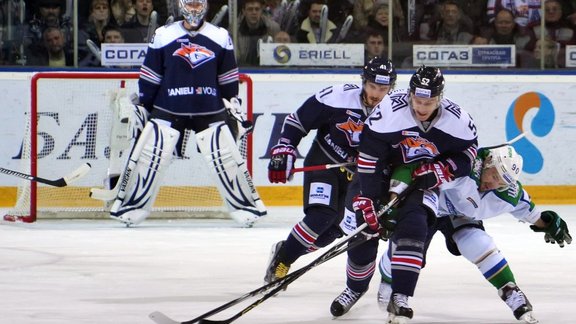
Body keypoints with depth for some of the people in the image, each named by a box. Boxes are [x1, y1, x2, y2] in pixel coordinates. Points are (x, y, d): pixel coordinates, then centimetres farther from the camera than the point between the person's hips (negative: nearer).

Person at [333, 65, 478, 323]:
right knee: (365, 232, -2)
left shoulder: (455, 118, -19)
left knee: (412, 228, -23)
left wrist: (439, 171, -18)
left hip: (423, 181, 0)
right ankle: (355, 288, 26)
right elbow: (369, 156, -23)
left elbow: (467, 152, -1)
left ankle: (400, 299, -20)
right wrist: (368, 202, -23)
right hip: (383, 175, 0)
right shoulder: (389, 110, -28)